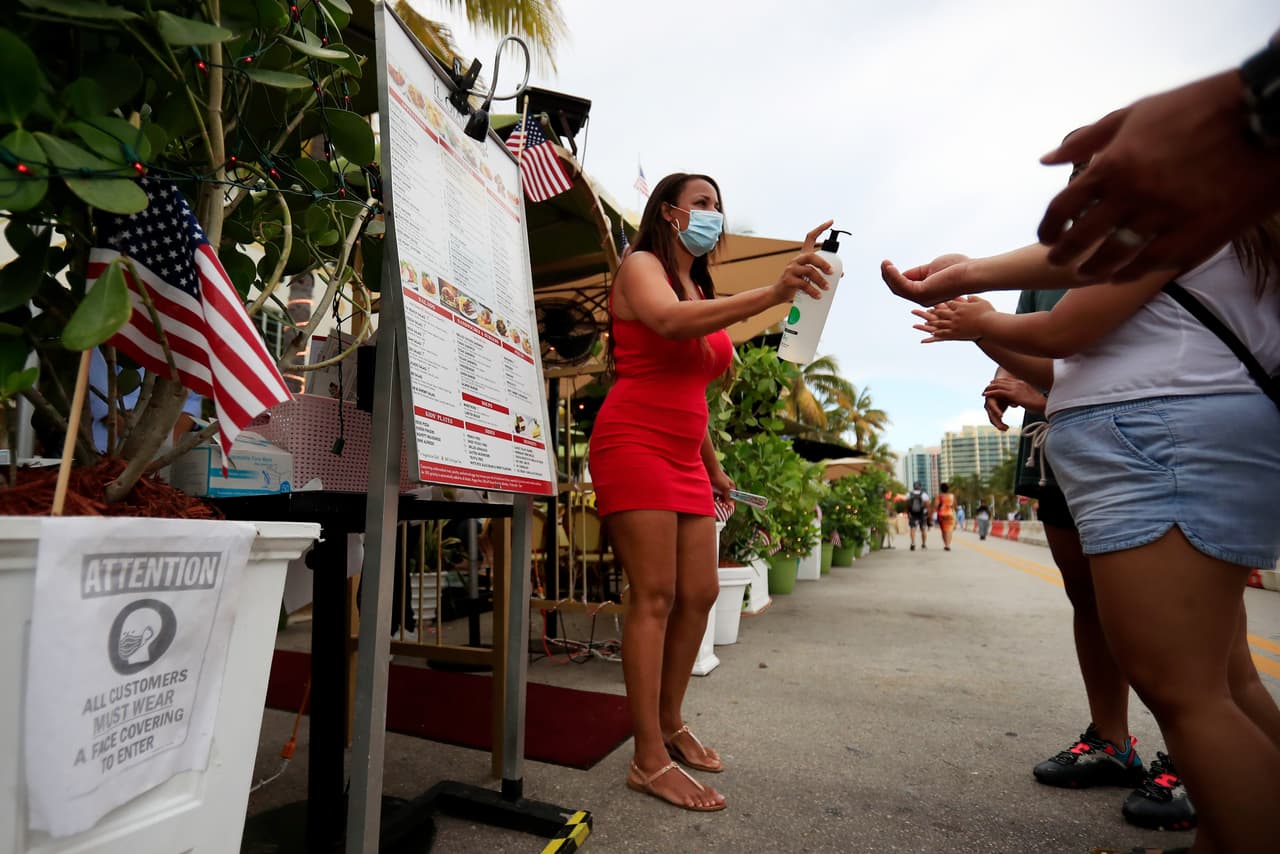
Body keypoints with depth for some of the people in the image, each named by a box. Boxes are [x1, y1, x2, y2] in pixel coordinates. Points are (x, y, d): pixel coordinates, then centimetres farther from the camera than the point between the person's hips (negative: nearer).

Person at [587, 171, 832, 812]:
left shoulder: (701, 291, 22)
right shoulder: (641, 266, -1)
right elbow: (671, 322, -27)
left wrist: (713, 467, 24)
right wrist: (772, 294, -37)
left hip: (685, 459, 8)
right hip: (633, 446, -8)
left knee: (700, 594, 6)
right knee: (656, 596, -11)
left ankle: (671, 724, 22)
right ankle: (650, 761, -1)